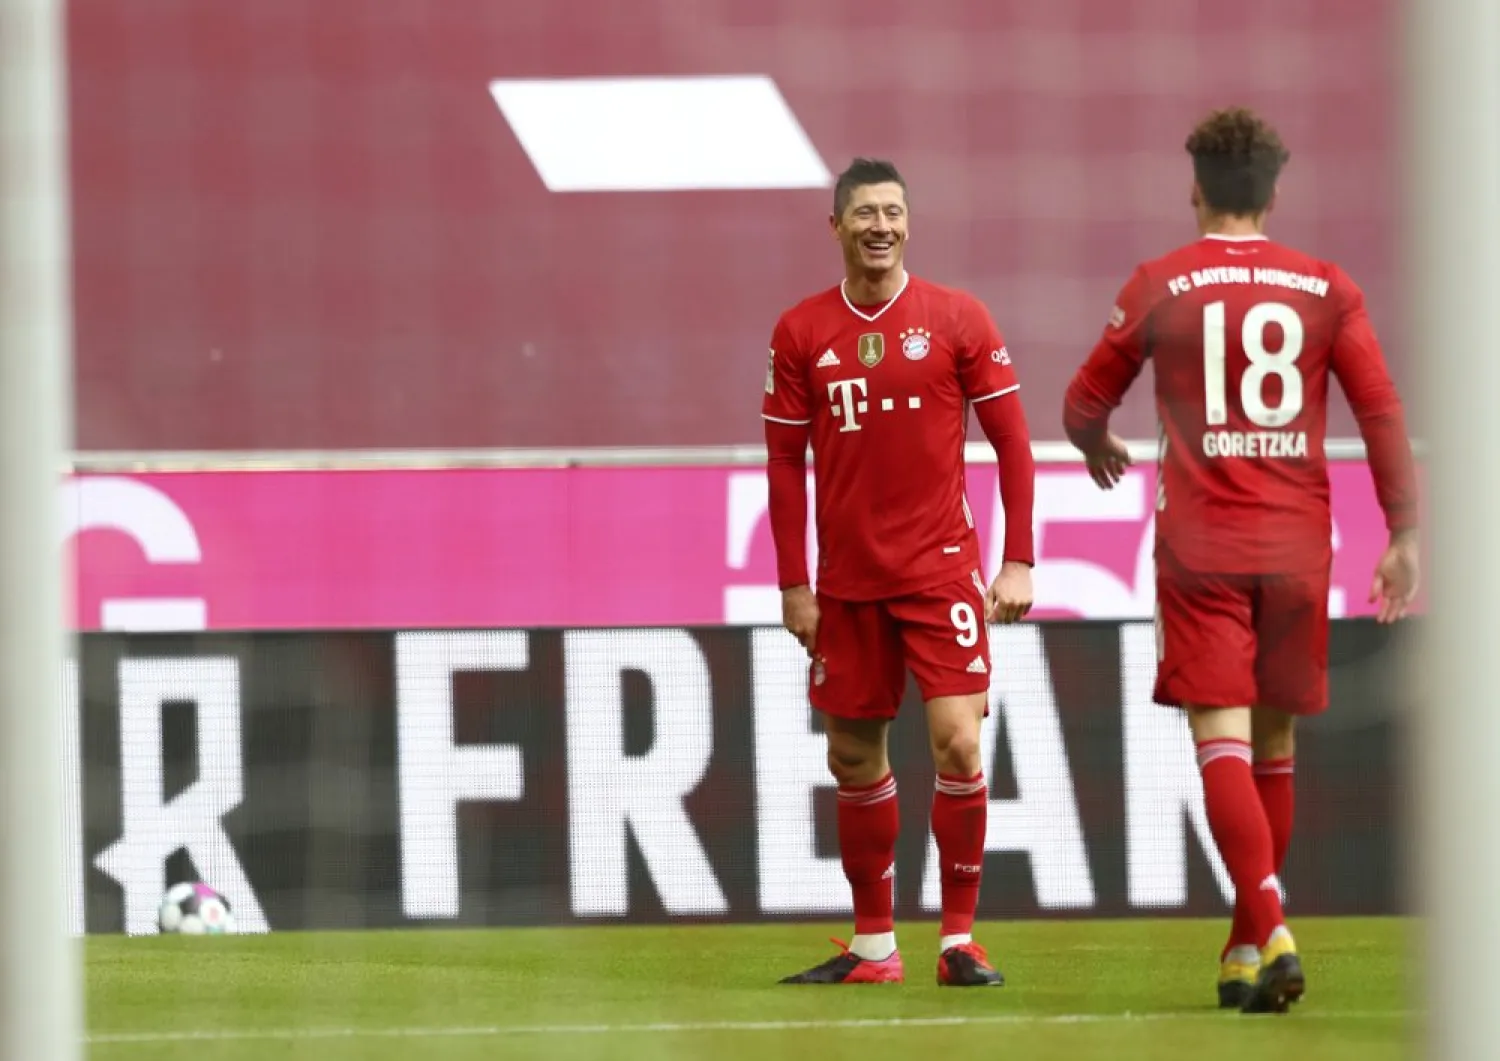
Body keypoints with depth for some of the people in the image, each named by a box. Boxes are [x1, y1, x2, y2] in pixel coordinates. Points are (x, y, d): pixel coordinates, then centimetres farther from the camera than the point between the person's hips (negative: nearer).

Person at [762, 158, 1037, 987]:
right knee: (855, 759, 8)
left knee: (958, 744, -12)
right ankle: (872, 947, 19)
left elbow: (1012, 443, 0)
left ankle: (960, 940, -2)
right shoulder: (802, 333, 3)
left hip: (941, 569, -3)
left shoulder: (957, 319, -2)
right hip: (846, 579, 3)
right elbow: (785, 464, 7)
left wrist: (1018, 561, -5)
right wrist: (793, 585, 3)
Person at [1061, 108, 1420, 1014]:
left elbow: (1085, 406, 8)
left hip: (1201, 545, -2)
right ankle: (1250, 946, 20)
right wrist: (1405, 537, 4)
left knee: (1222, 737, -7)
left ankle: (1270, 929, -25)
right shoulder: (1326, 289, 4)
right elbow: (1384, 412, -2)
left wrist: (1100, 453, 31)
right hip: (1297, 544, 2)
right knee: (1274, 745, 14)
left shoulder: (1161, 286, 0)